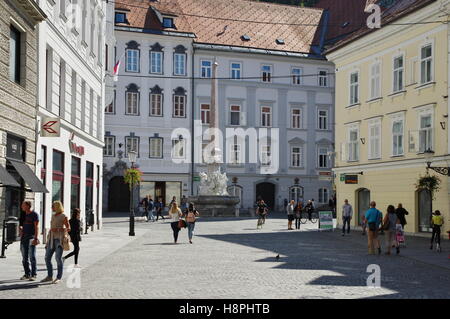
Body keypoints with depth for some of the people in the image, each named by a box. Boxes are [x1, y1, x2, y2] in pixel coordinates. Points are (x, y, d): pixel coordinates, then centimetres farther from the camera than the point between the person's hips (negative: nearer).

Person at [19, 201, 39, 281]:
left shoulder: (34, 214, -4)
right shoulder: (24, 215, 16)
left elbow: (36, 227, -10)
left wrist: (35, 238, -18)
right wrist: (20, 228, 3)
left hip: (31, 237, -7)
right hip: (24, 237, 7)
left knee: (32, 257, -6)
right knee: (24, 257, 8)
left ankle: (33, 275, -3)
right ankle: (27, 274, 16)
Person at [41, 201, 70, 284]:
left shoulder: (63, 216, -4)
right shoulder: (53, 216, 17)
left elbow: (68, 228, -6)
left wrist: (58, 229, -22)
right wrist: (48, 239, 19)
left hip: (59, 238, -7)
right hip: (52, 239, 7)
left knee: (58, 258, -11)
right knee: (47, 257, 3)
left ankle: (59, 277, -4)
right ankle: (49, 276, 14)